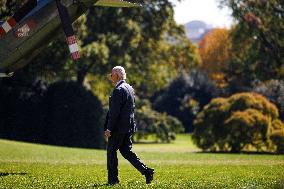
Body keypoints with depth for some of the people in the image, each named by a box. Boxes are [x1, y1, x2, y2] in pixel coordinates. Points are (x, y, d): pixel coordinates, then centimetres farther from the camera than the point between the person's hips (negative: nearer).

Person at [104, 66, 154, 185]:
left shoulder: (118, 90, -17)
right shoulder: (130, 88, 13)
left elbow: (114, 111, -20)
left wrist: (109, 128, -18)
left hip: (118, 127, -9)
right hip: (129, 126, 9)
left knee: (111, 151, 2)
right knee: (126, 151, 13)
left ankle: (113, 179, 5)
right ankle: (146, 171, 2)